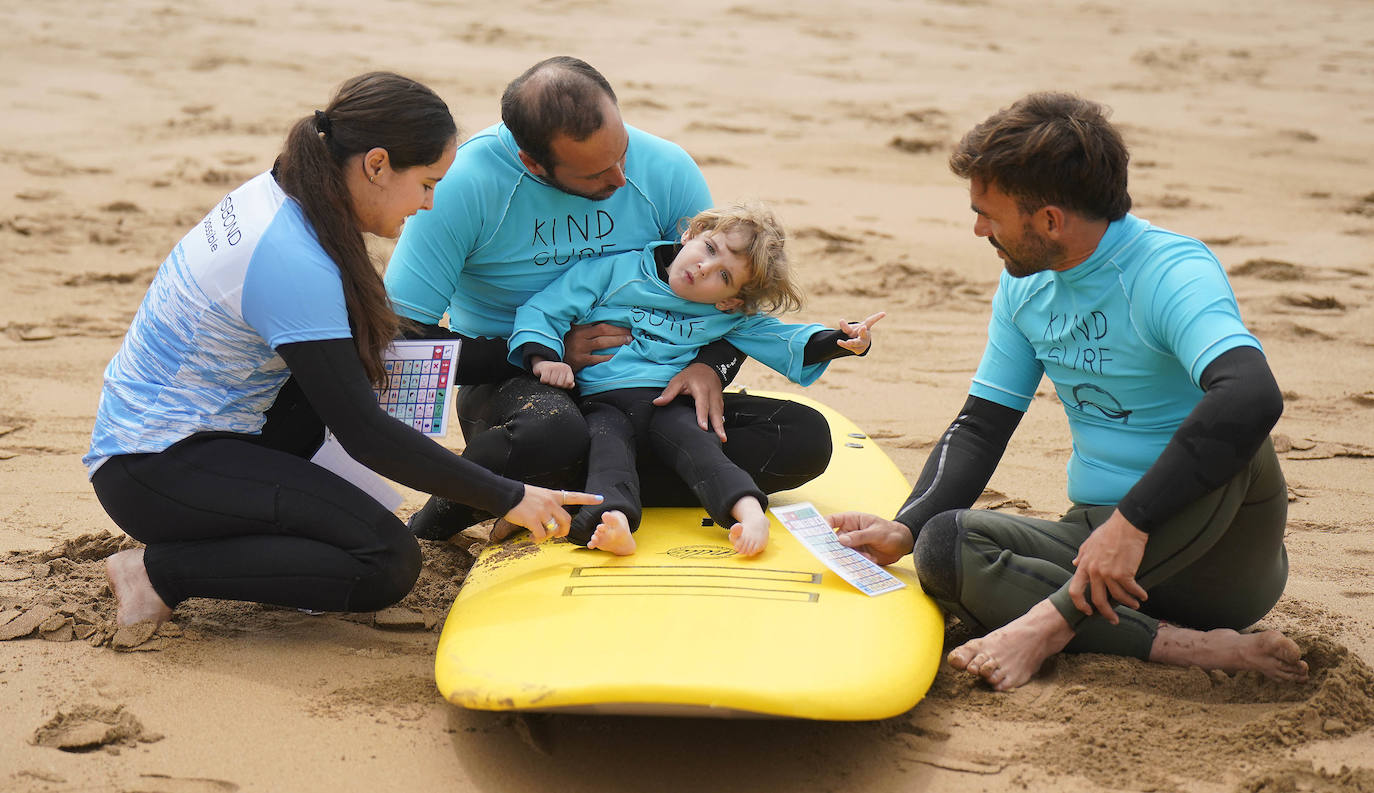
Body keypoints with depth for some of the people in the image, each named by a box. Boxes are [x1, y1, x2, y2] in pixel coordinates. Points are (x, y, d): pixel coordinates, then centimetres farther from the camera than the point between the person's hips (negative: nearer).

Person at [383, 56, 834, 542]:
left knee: (806, 438, -17)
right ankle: (438, 518, -8)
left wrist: (710, 367, -16)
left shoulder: (666, 170, -7)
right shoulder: (462, 187, -17)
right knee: (551, 434, -43)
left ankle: (561, 489, -19)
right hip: (512, 385, -5)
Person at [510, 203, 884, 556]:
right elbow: (542, 311, 7)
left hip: (668, 405, 2)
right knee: (608, 442, -33)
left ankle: (748, 510, -53)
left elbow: (790, 343, 10)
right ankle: (612, 516, -60)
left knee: (692, 438, -30)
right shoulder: (613, 270, 6)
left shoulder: (731, 318, 14)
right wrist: (543, 357, -10)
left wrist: (842, 341, -8)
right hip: (601, 401, -1)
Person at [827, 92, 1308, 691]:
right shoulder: (1024, 287, 7)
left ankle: (1051, 622, -30)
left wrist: (1131, 523, -40)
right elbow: (981, 426, 13)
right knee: (944, 545, -18)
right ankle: (1192, 647, -26)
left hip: (1219, 557, -6)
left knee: (1232, 444, -35)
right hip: (1101, 533, 6)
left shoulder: (1172, 274, -18)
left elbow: (1252, 397, -37)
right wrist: (907, 528, -3)